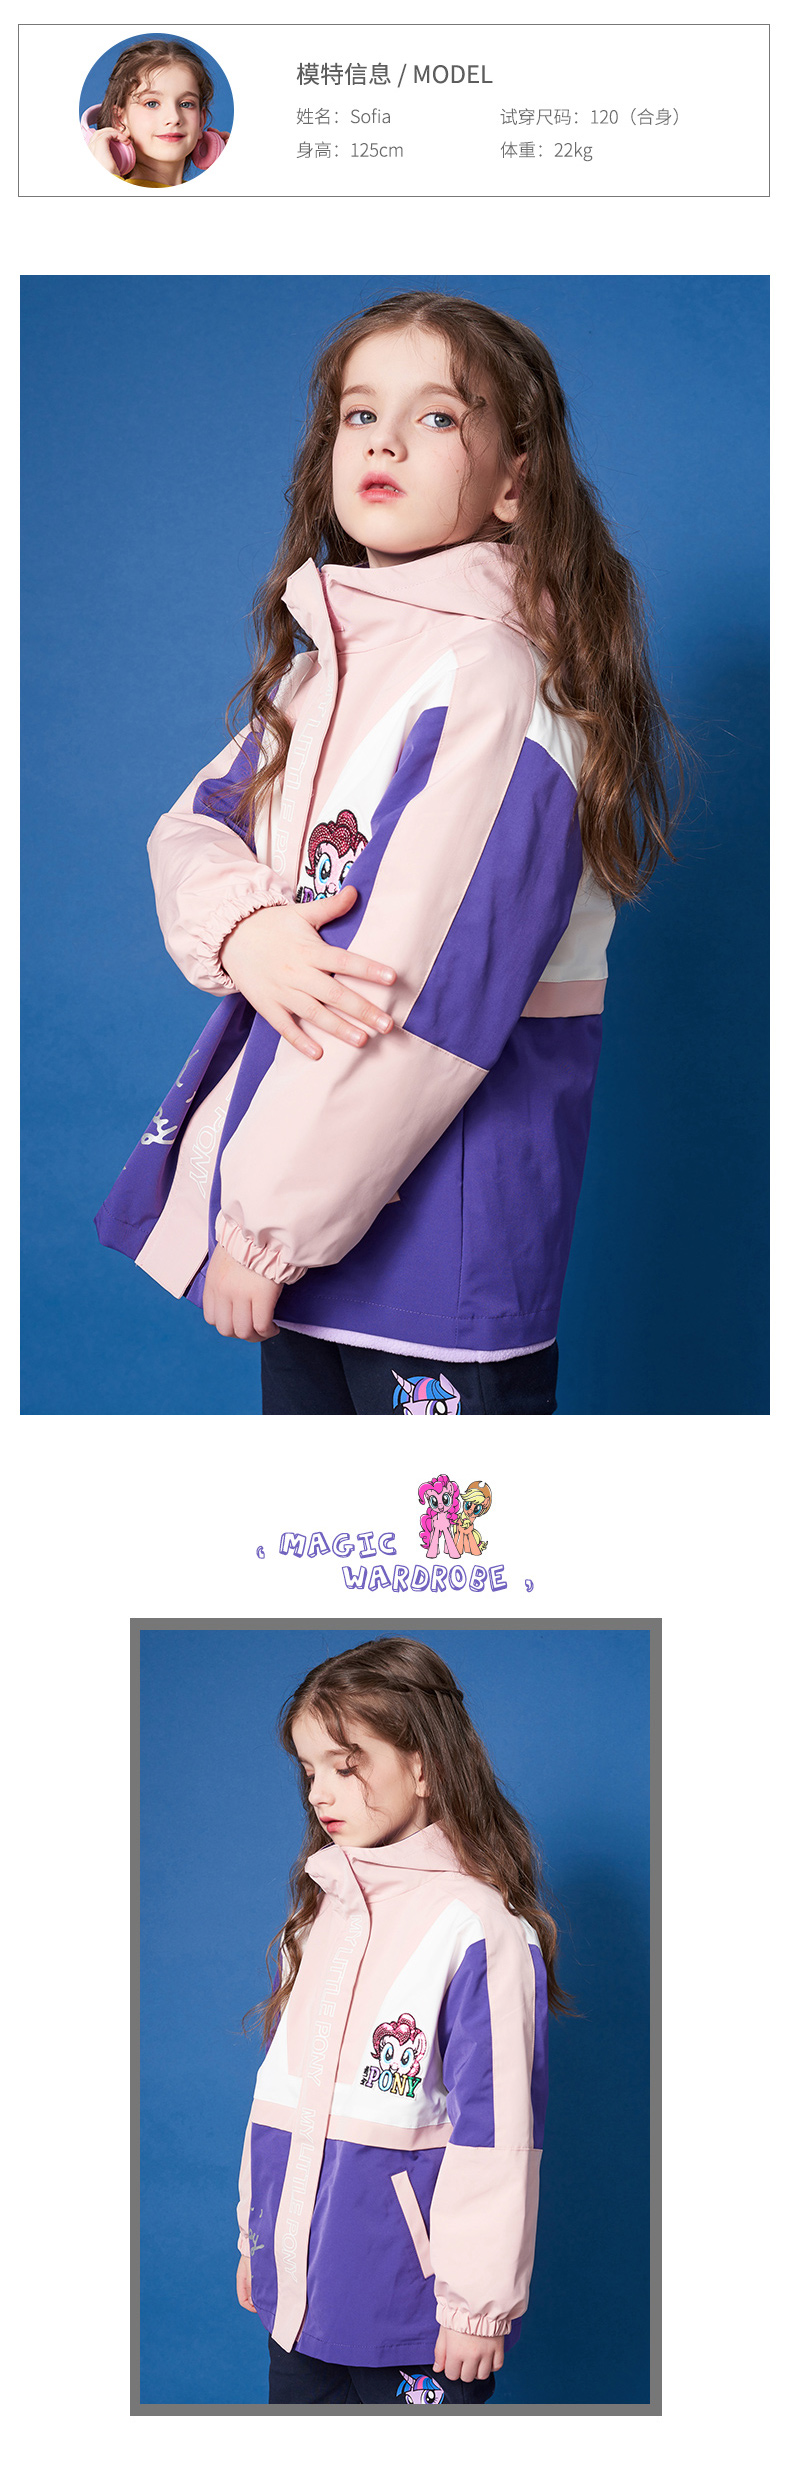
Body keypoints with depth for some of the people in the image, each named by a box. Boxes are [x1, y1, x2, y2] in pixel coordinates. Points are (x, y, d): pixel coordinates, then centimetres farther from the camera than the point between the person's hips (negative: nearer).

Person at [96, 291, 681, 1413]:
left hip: (436, 1189, -8)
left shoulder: (490, 677, -16)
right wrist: (245, 930, -16)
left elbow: (423, 991, -21)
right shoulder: (323, 661, 11)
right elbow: (194, 828, 9)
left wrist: (268, 1219, -19)